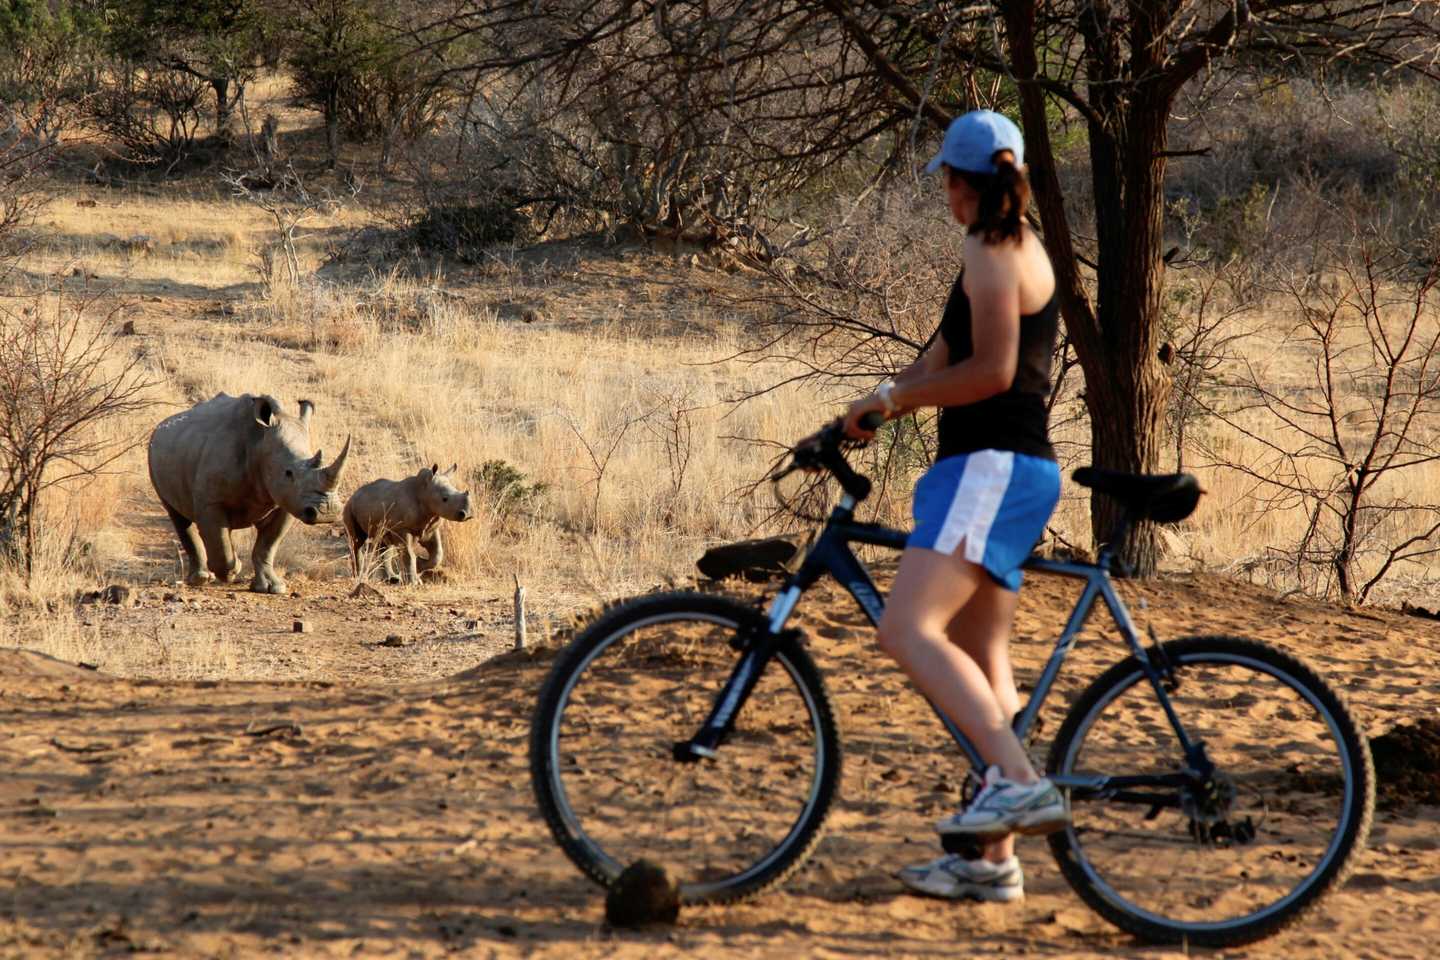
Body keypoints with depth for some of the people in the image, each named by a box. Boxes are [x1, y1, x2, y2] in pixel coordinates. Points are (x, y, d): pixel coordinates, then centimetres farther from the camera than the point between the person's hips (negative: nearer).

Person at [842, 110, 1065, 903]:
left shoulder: (990, 252, -9)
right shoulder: (1020, 249, 21)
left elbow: (991, 371, -18)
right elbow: (948, 356, 22)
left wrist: (896, 397, -7)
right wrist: (880, 402, 13)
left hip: (991, 470, -10)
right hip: (1005, 472, 10)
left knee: (909, 631, -21)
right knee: (981, 659, 10)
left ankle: (1019, 781, -32)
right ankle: (995, 861, 11)